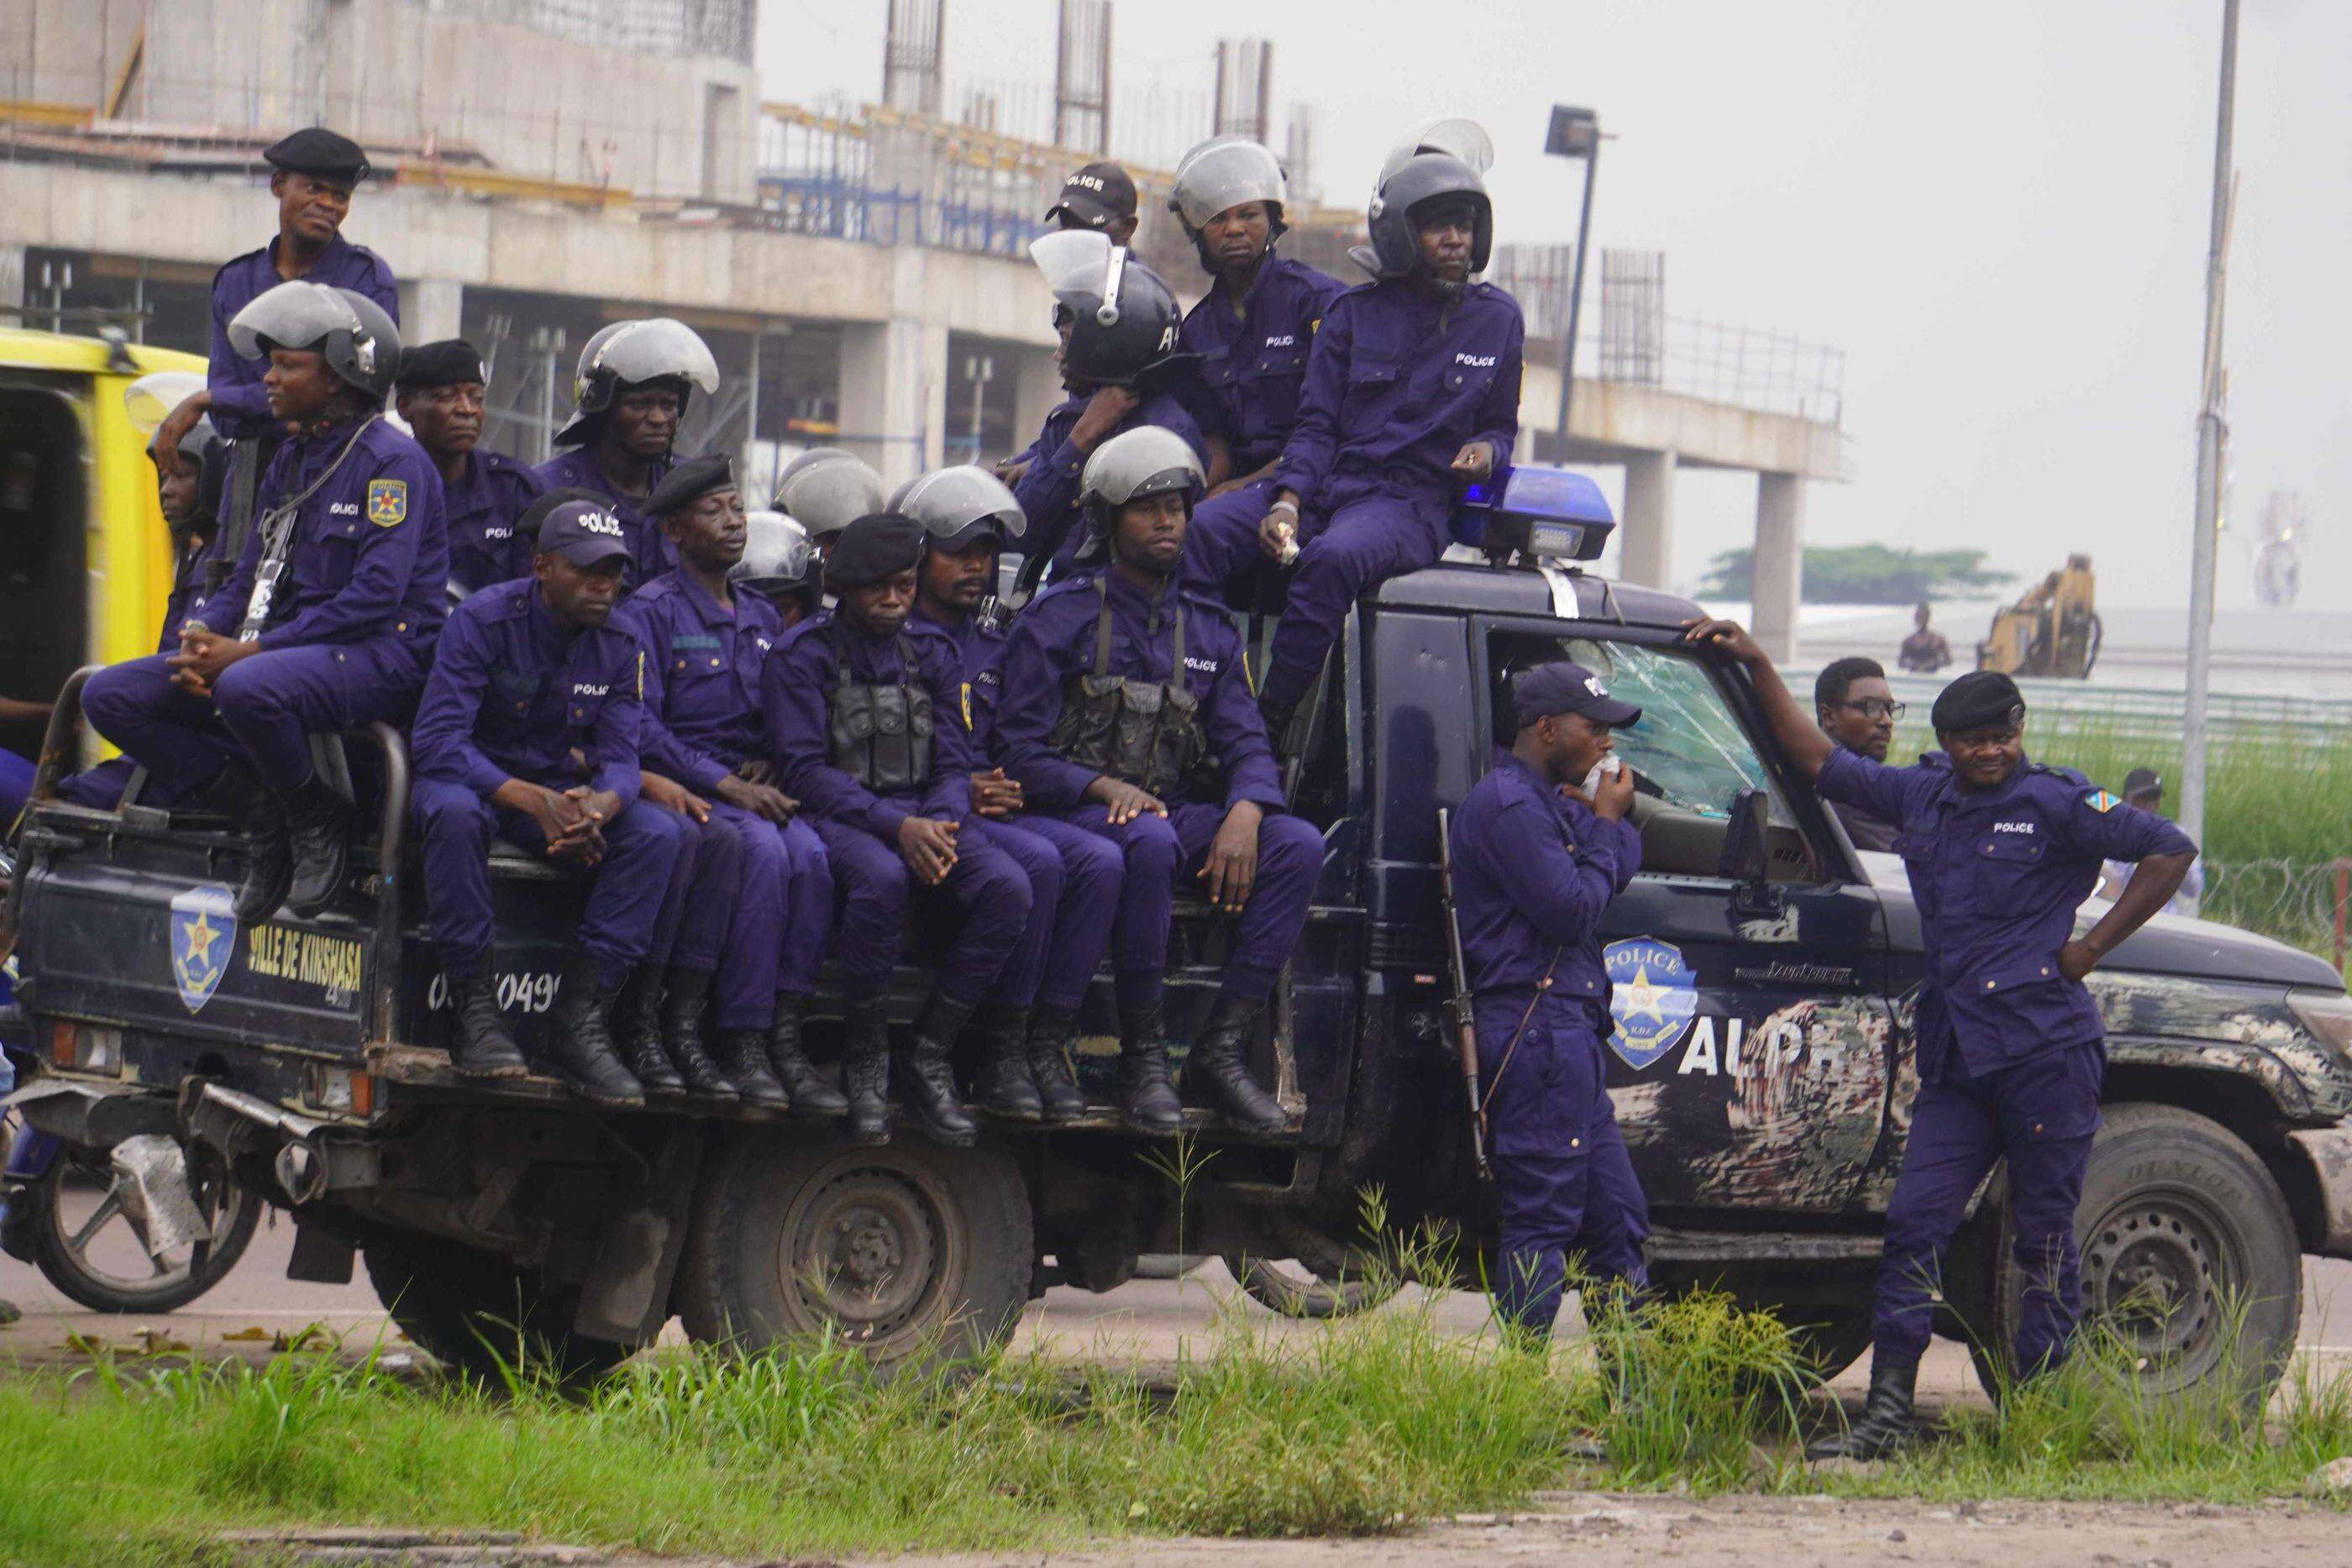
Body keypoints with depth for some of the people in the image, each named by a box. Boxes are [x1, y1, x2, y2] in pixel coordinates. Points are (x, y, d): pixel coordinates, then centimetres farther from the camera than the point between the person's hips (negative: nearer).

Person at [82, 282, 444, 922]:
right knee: (109, 696, -5)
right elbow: (248, 578, 18)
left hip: (380, 655, -9)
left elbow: (376, 598, -20)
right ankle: (260, 811, -3)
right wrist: (201, 639, -6)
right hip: (293, 649, 9)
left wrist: (252, 651, -22)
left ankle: (317, 816, -12)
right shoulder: (290, 462, 17)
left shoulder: (392, 462, -10)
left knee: (249, 688, -41)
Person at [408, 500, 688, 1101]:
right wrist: (533, 801, -39)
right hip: (476, 779, -4)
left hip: (559, 792, 4)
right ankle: (475, 1011, -31)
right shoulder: (484, 621, -16)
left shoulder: (620, 647, -1)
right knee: (454, 810, -40)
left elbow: (620, 757, -7)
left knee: (659, 831, -22)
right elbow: (435, 740, -25)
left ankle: (581, 1018, -23)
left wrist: (598, 803, -35)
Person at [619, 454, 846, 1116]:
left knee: (809, 853, -28)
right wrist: (727, 787, -17)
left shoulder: (762, 618, 21)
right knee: (763, 849, -34)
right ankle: (742, 1041, -30)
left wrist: (766, 769, 1)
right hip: (680, 788, -5)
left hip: (751, 788, 5)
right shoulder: (651, 611, 1)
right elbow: (641, 727, -10)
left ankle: (784, 1033, -29)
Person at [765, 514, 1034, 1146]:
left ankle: (928, 1057, -14)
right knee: (881, 878, -40)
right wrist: (896, 826, -23)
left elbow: (954, 763, 10)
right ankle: (865, 1055, -20)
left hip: (926, 813, 4)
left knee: (1008, 889, -26)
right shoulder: (803, 655, 0)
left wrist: (938, 825, -14)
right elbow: (805, 769, -10)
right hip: (838, 816, -4)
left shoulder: (931, 653, 15)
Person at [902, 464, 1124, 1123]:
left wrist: (1005, 787, 2)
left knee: (1100, 860, -22)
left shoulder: (993, 646, 22)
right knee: (1037, 861, -32)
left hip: (991, 806, 6)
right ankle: (1001, 1050, -24)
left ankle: (1048, 1042, -21)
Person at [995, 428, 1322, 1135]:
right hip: (1081, 813, -5)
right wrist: (1106, 788, -22)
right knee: (1149, 841, -40)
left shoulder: (1208, 631, 19)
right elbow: (1021, 753, -3)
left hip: (1179, 811, 5)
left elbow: (1246, 745, 10)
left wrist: (1245, 812, -14)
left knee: (1298, 845, -23)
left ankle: (1222, 1049, -24)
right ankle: (1141, 1057, -31)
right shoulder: (1061, 619, 4)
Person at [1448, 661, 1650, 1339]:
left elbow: (1621, 869, 16)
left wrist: (1605, 821, -2)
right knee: (1544, 1217, -11)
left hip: (1567, 1029, 11)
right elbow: (1571, 912, -18)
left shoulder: (1549, 801, 22)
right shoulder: (1508, 806, -12)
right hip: (1535, 1028, -11)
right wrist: (1604, 825, -7)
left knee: (1617, 1216, 12)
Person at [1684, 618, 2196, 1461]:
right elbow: (1820, 762, 25)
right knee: (1914, 1224, -2)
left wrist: (2090, 948, -6)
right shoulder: (1921, 795, 13)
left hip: (2047, 1050, -6)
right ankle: (1886, 1416, -2)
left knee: (2043, 1236, -1)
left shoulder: (2056, 804, -3)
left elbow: (2170, 852, -3)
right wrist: (1757, 667, 22)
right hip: (1954, 1058, 6)